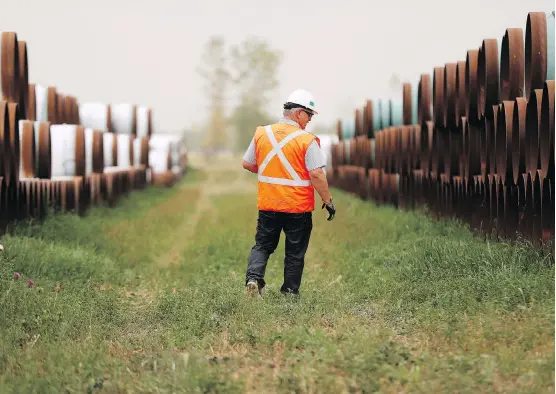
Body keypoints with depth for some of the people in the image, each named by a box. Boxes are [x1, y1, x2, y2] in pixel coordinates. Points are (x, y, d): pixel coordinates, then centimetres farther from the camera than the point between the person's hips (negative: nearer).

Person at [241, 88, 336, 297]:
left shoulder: (262, 133, 1)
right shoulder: (307, 140, -14)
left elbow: (247, 163, 10)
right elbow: (316, 174, -17)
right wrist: (328, 201, -8)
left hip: (267, 205, 4)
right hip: (298, 208, -3)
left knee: (262, 246, 17)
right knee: (295, 253, 11)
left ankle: (253, 277, -5)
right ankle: (289, 292, 15)